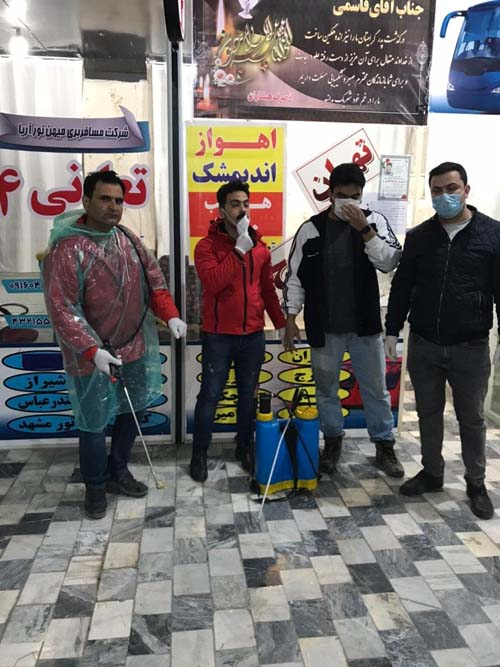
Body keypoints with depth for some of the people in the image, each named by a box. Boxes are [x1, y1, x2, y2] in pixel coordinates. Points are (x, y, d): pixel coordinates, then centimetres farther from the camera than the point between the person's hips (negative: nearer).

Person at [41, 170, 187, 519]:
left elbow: (154, 279, 9)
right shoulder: (67, 248, -18)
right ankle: (95, 486, 30)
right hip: (92, 355, -6)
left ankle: (118, 471, 41)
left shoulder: (129, 240, 3)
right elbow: (61, 309, -20)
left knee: (132, 410, 19)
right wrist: (92, 350, -27)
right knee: (95, 422, 6)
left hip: (134, 348, 7)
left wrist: (170, 314, -6)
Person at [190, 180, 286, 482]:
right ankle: (200, 453, 19)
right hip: (218, 336, -4)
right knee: (210, 395, 4)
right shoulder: (207, 246, -6)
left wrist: (282, 322, 13)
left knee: (248, 394, 13)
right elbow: (213, 282, -23)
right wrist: (239, 249, -20)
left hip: (254, 335, 4)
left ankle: (245, 447, 29)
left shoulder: (260, 246, 9)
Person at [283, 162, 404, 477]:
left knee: (376, 388, 11)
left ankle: (385, 446, 28)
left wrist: (365, 230, -22)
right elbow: (295, 277, 1)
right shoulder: (311, 229, -2)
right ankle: (333, 442, 32)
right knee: (326, 387, 13)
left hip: (365, 325, 0)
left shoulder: (375, 221, -2)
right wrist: (291, 319, -1)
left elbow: (390, 262, -14)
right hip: (325, 327, 0)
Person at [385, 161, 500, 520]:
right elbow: (401, 287, 8)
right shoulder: (419, 236, 4)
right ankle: (432, 473, 33)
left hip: (470, 347, -2)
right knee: (428, 413, 14)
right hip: (423, 345, 3)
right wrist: (392, 332, 5)